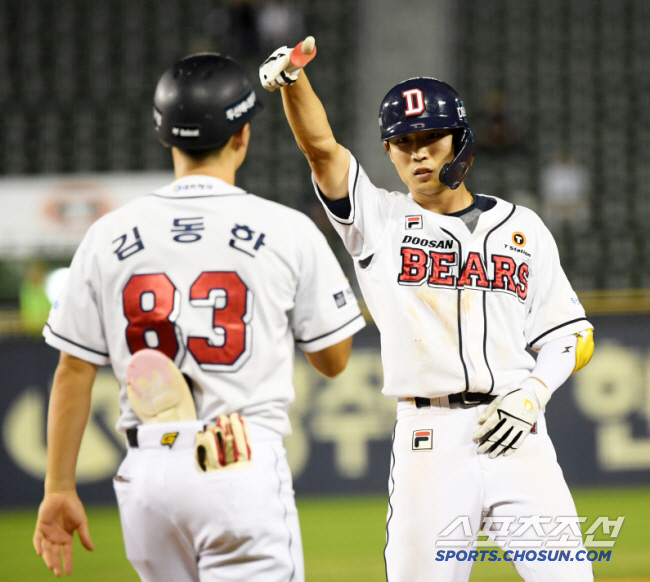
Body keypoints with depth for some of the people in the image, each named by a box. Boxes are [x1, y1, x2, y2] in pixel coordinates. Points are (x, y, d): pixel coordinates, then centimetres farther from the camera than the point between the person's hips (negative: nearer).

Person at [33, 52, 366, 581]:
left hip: (147, 473, 4)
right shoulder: (287, 230, -3)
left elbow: (73, 373, 6)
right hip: (246, 473, -4)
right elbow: (333, 359, 6)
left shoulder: (108, 236, 4)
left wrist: (60, 488, 12)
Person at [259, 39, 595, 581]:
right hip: (429, 441, -1)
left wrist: (531, 394, -5)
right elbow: (321, 146, -7)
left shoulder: (522, 227, 13)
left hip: (518, 436, 1)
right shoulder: (379, 221, 9)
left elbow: (573, 336, 13)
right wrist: (292, 77, -24)